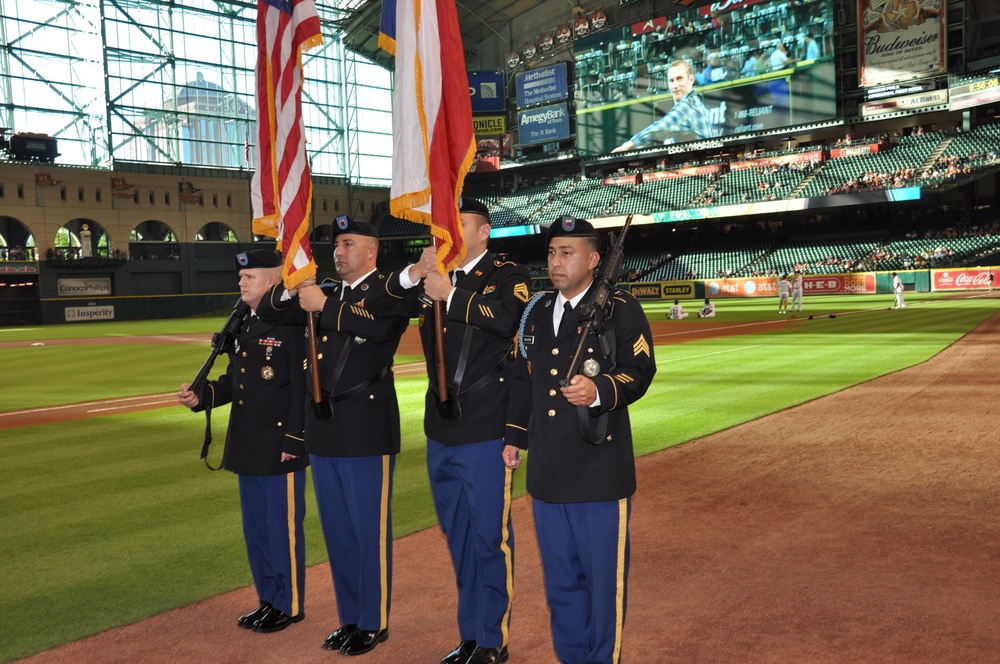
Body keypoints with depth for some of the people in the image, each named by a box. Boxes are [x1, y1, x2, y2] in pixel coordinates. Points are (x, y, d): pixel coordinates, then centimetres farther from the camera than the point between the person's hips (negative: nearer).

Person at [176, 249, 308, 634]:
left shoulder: (292, 325, -15)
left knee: (283, 528, 3)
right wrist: (201, 396, 1)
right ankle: (268, 599, 32)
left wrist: (294, 441, -19)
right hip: (247, 447, 9)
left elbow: (304, 387, -18)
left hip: (280, 449, -9)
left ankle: (289, 606, 18)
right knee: (255, 527, 17)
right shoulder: (243, 325, 12)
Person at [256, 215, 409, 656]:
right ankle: (349, 617, 28)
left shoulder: (388, 290, -5)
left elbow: (385, 325, -27)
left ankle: (374, 623, 17)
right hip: (323, 431, 7)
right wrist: (290, 288, -5)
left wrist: (325, 305, -24)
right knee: (337, 532, 14)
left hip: (366, 433, -7)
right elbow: (268, 313, 14)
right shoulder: (328, 292, 15)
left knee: (369, 532, 3)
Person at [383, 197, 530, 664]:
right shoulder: (431, 279, 13)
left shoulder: (507, 276, -4)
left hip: (485, 432, -6)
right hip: (440, 432, 6)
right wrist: (414, 274, -13)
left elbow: (510, 319, -23)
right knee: (458, 537, 15)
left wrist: (451, 294, -24)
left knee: (489, 538, 2)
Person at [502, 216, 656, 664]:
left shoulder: (620, 309, -4)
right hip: (546, 472, 6)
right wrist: (514, 437, 19)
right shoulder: (536, 313, 14)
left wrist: (599, 391, -30)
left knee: (603, 577, 4)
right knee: (560, 580, 16)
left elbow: (640, 370, -12)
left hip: (599, 472, -6)